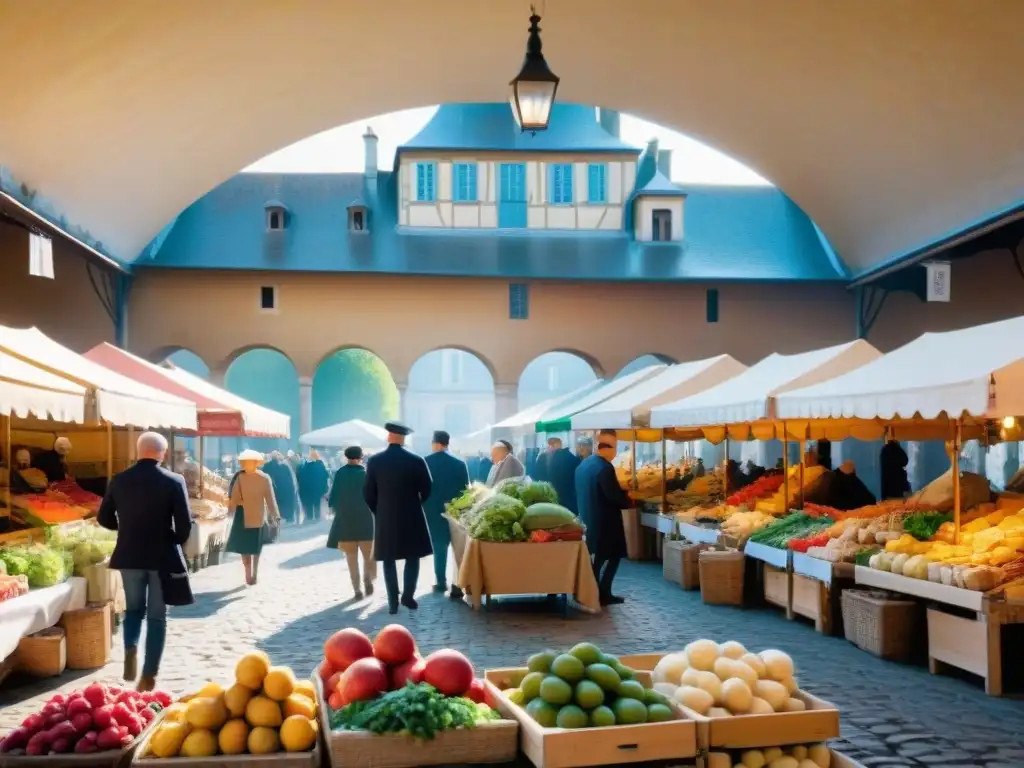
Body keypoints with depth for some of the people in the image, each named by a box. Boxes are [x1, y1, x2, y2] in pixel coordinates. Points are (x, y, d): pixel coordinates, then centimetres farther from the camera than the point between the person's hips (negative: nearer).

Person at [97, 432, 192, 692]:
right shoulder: (174, 481, -10)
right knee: (157, 616, 8)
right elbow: (185, 524, -12)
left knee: (134, 608, 23)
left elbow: (104, 518, 6)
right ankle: (149, 675, 8)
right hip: (163, 557, -2)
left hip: (129, 556, 2)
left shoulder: (119, 480, -1)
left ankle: (131, 649, -2)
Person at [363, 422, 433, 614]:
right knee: (412, 557, 13)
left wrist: (378, 511, 13)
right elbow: (426, 489, -1)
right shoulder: (417, 460, -7)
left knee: (389, 561, 7)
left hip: (385, 518, 1)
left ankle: (393, 602, 5)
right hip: (411, 516, -1)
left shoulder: (374, 461, -4)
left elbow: (368, 493, -2)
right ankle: (408, 596, 9)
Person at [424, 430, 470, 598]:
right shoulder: (459, 464, -4)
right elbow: (465, 490, -2)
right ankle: (457, 585, 2)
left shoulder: (424, 463, -5)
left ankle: (441, 582, 11)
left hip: (432, 512, 0)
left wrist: (422, 509, 10)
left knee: (439, 547, 11)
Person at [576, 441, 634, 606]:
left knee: (598, 556, 16)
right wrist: (629, 502, -3)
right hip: (605, 520, -9)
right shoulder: (605, 467, -19)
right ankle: (602, 593, 0)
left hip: (588, 517, 9)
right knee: (613, 556, 2)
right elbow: (614, 495, -22)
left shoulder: (582, 465, 9)